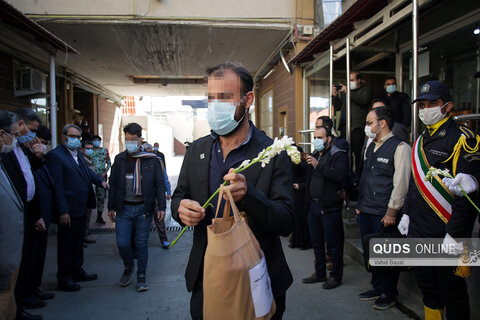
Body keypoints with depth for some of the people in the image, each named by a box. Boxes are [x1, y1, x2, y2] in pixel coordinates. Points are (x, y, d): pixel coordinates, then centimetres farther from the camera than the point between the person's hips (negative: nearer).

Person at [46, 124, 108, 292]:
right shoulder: (55, 155, -15)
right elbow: (57, 186, -19)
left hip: (81, 208, 9)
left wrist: (100, 181, 6)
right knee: (66, 245, 4)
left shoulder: (77, 153, 12)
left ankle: (77, 271, 36)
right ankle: (64, 279, 18)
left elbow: (86, 170, 26)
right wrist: (63, 211, -21)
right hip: (69, 210, -9)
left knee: (78, 241, 20)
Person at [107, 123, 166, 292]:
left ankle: (141, 276, 23)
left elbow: (160, 184, 0)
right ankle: (128, 267, 31)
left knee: (142, 243, 6)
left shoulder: (152, 160, -2)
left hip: (144, 208, -2)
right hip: (124, 208, 2)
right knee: (122, 243, 1)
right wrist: (111, 207, 9)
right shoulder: (119, 159, 6)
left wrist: (161, 207, -5)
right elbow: (113, 184, 11)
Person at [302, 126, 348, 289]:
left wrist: (318, 165, -26)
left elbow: (339, 175, -25)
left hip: (329, 206, -7)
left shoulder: (339, 155, -8)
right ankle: (320, 273, 31)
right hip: (313, 205, 7)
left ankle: (336, 276, 19)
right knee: (316, 243, 17)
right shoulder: (314, 155, 15)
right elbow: (306, 176, 17)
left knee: (333, 244, 3)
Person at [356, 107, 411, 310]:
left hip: (385, 215, -8)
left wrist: (392, 212, -16)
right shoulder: (371, 147, 13)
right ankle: (377, 288, 34)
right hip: (366, 213, 8)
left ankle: (389, 295, 24)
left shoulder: (399, 147, -12)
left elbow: (401, 183, -15)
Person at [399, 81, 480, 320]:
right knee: (427, 286, 19)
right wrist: (407, 213, 17)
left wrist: (454, 235, -20)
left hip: (446, 232, -7)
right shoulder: (420, 141, 13)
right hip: (419, 231, 8)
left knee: (452, 291, 5)